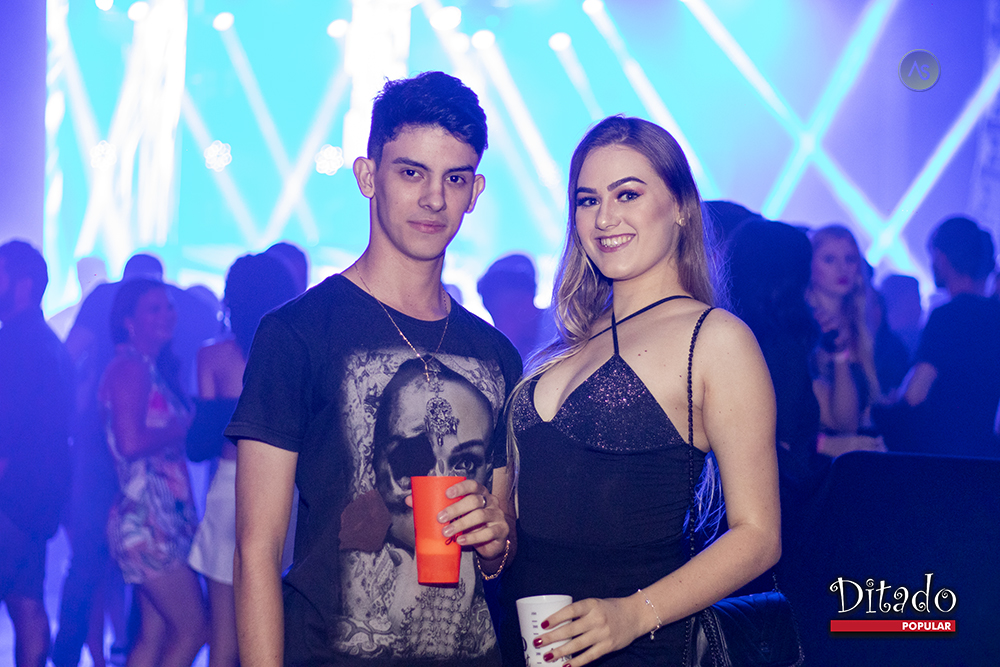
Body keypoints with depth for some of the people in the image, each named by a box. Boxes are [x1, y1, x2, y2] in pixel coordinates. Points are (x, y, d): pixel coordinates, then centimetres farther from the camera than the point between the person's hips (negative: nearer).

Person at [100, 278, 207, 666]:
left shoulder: (153, 369, 18)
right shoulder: (130, 368, -11)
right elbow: (131, 442, -22)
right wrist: (187, 425, -12)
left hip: (167, 518, 9)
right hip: (146, 520, -9)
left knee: (156, 635, 10)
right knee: (193, 630, -6)